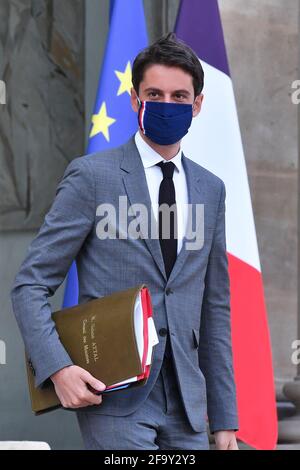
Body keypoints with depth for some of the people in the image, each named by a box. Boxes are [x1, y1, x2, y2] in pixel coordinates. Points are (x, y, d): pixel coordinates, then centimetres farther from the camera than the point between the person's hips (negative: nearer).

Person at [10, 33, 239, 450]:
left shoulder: (211, 189, 13)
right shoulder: (92, 175, -2)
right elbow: (30, 285, -4)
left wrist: (225, 418, 13)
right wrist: (58, 368, -19)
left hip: (185, 404, 5)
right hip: (115, 399, -5)